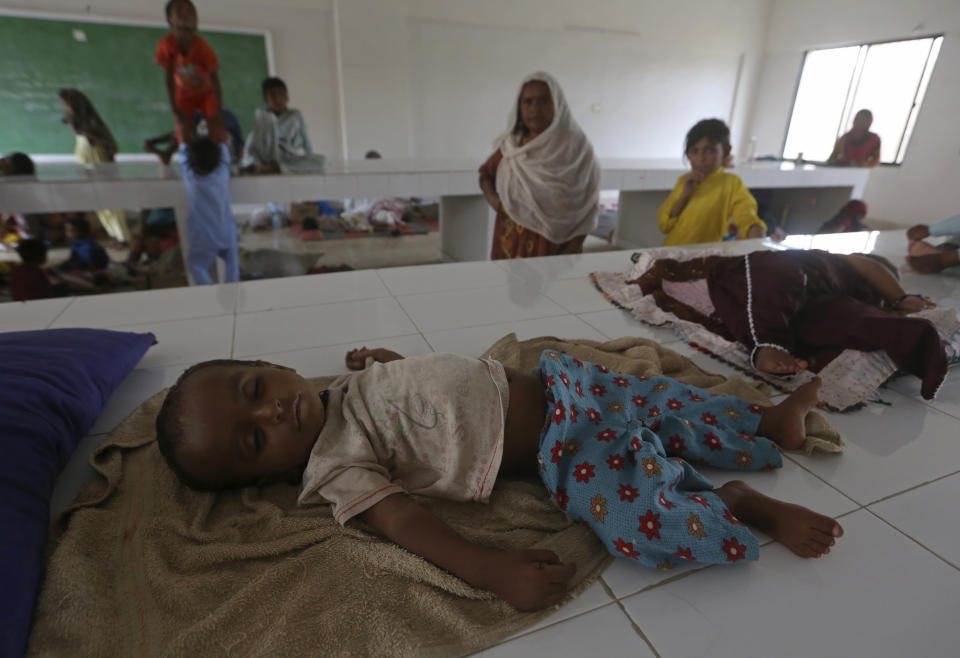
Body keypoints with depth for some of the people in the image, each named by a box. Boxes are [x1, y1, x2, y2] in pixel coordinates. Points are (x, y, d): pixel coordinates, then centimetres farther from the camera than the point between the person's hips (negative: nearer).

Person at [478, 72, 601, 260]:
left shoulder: (576, 147, -6)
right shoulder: (512, 145, 5)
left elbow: (586, 208, -5)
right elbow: (486, 174, 20)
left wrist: (572, 251, -11)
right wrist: (492, 198, 0)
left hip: (554, 248, -3)